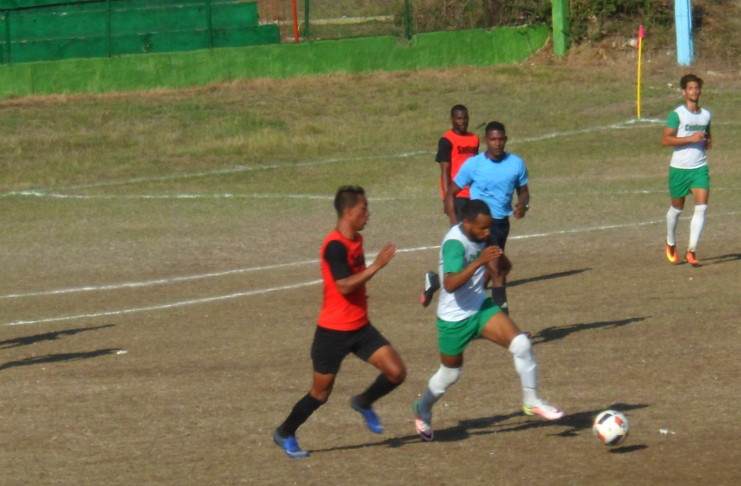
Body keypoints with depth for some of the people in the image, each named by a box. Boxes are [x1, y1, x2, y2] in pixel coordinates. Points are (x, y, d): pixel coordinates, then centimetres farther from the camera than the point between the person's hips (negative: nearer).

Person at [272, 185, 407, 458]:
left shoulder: (356, 240, 7)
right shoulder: (335, 246, -21)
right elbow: (344, 285, -30)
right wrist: (377, 266, -30)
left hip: (359, 328, 8)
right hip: (333, 332, -8)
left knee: (396, 372, -4)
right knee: (321, 394, 3)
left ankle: (364, 403, 23)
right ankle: (285, 434, 24)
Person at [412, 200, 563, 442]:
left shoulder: (479, 236, -4)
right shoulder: (455, 243, -29)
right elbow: (450, 284, -43)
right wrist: (480, 261, -49)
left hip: (480, 306, 6)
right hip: (454, 318, -6)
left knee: (521, 343, -15)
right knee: (449, 374, 13)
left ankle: (532, 401, 0)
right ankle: (422, 409, 43)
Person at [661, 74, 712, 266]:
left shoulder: (706, 115, 10)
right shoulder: (677, 115, -8)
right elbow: (665, 140, -16)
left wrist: (708, 142, 5)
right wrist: (690, 138, -22)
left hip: (700, 168, 4)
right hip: (679, 168, -3)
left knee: (701, 207, -13)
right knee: (677, 208, 12)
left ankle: (691, 250, -11)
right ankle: (671, 244, 35)